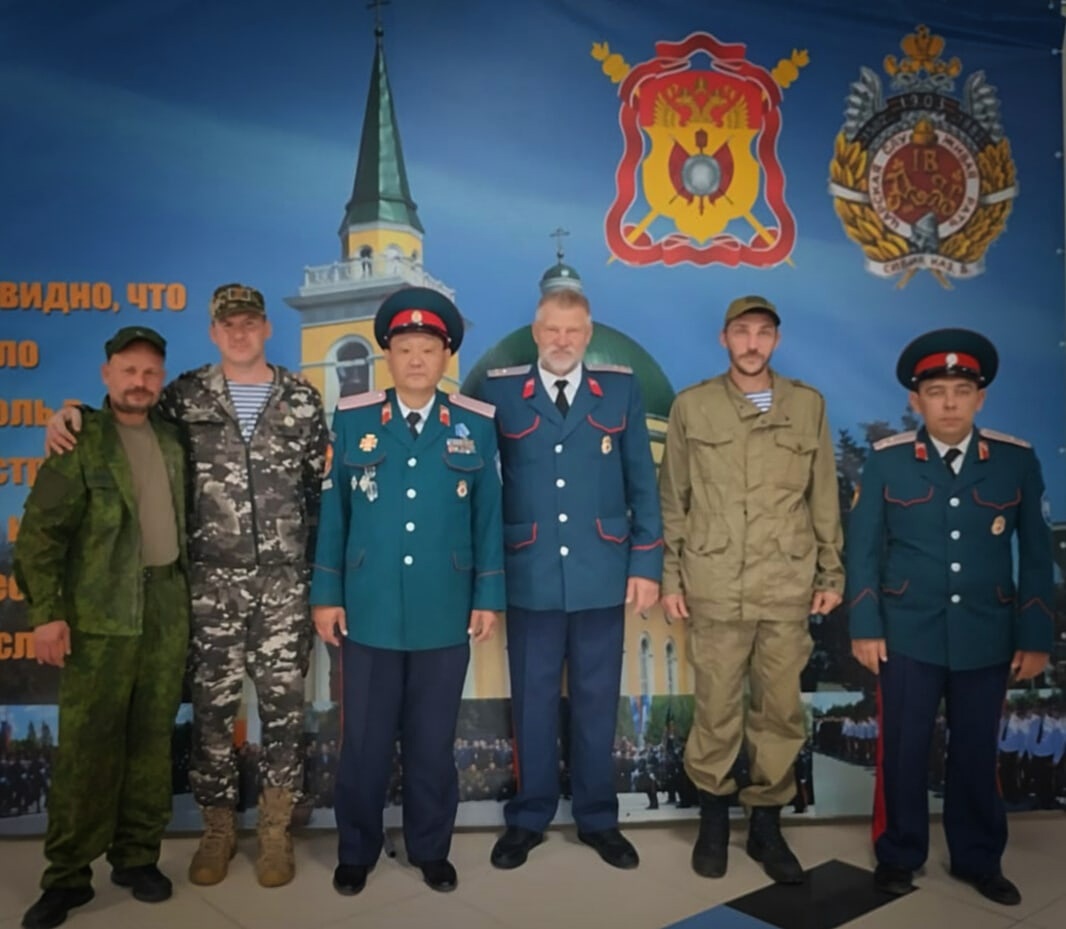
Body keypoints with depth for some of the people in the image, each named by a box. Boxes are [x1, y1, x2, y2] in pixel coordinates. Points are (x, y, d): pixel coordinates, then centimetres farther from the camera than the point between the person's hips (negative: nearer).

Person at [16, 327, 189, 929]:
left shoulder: (172, 439, 11)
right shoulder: (80, 441, -4)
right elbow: (40, 533, -7)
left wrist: (189, 588, 7)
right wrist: (46, 613, -13)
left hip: (169, 606, 4)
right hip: (101, 612, -4)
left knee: (153, 737, 9)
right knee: (88, 743, -1)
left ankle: (138, 856, 21)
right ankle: (68, 875, 11)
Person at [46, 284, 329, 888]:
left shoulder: (303, 400, 3)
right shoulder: (186, 396, 3)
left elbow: (321, 490, 5)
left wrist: (320, 572, 3)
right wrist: (70, 420, -6)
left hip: (285, 581, 0)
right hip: (212, 581, 1)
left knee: (283, 702, 5)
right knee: (213, 705, 8)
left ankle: (276, 828, 21)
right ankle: (219, 826, 25)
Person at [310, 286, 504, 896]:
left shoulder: (477, 424, 2)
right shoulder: (352, 419, 2)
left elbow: (489, 516, 3)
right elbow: (333, 511, 3)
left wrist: (489, 596, 1)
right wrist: (326, 594, 0)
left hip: (445, 613, 0)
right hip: (369, 610, 0)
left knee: (434, 738, 12)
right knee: (365, 738, 10)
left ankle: (431, 848, 31)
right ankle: (356, 850, 29)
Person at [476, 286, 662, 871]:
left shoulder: (622, 390, 5)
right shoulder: (499, 391, 1)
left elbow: (642, 483, 5)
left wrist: (646, 563, 0)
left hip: (603, 575, 1)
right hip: (529, 577, -1)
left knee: (597, 701, 11)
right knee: (533, 701, 11)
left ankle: (597, 818, 28)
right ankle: (528, 817, 28)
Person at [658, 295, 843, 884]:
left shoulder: (809, 405, 6)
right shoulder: (691, 407, 3)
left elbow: (824, 497, 9)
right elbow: (672, 499, 5)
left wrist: (832, 573, 8)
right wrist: (669, 575, 2)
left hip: (788, 588, 2)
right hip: (714, 587, -1)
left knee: (780, 710, 8)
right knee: (715, 709, 6)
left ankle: (766, 824, 24)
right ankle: (713, 820, 25)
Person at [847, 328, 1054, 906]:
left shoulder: (1017, 460, 0)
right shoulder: (887, 460, -3)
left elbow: (1036, 553, 3)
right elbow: (863, 547, -2)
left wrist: (1035, 637, 0)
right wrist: (865, 627, -6)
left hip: (988, 637, 1)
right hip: (908, 635, -1)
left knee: (977, 753, 13)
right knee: (903, 750, 8)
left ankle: (978, 859, 32)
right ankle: (898, 855, 26)